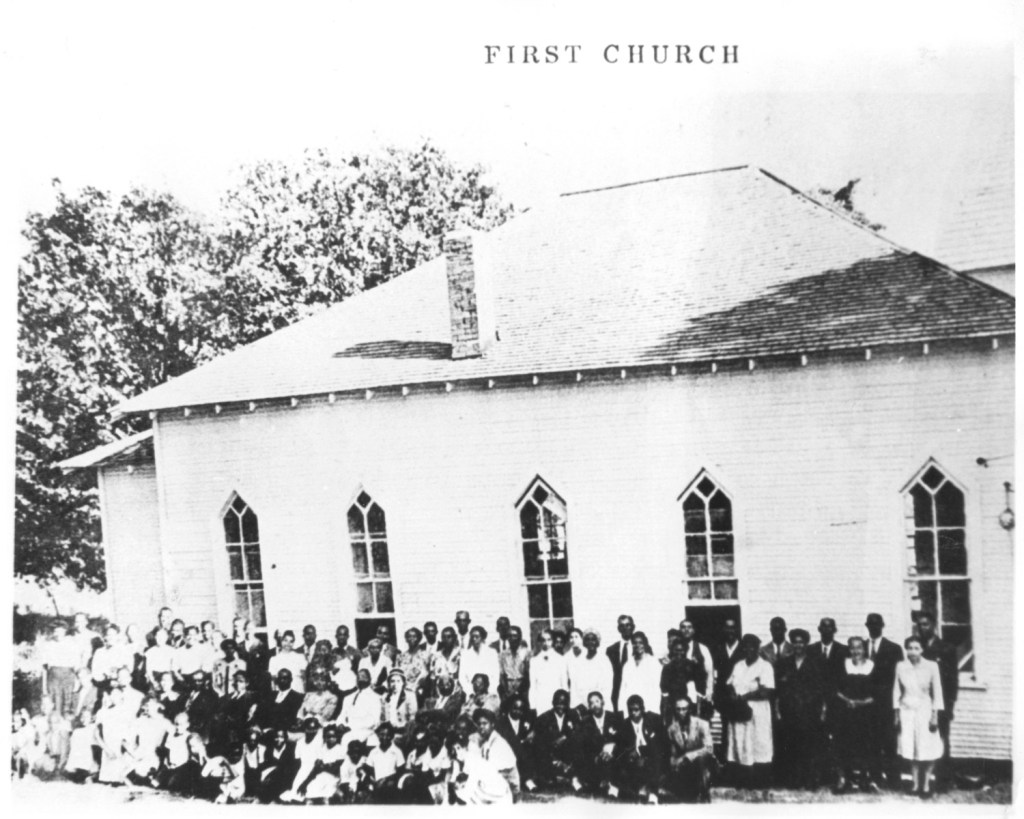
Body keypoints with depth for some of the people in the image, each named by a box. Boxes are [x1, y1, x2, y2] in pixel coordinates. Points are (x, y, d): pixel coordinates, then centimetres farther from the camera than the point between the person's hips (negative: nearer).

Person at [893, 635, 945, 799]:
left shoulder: (931, 666, -6)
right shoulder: (900, 666, 0)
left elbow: (937, 692, -1)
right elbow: (896, 691, 6)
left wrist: (935, 715, -4)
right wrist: (896, 714, 6)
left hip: (925, 711, -2)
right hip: (906, 711, 2)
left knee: (927, 751, -1)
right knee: (910, 751, 4)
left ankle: (926, 786, 12)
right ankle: (916, 785, 14)